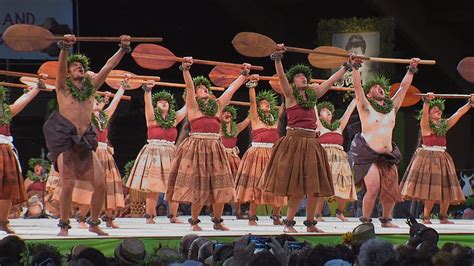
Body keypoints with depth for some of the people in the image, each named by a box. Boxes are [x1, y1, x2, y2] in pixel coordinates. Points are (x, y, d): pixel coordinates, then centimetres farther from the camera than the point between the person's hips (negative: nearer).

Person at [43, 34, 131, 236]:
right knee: (68, 184, -12)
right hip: (65, 138, -4)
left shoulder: (91, 86, 16)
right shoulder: (63, 87, 4)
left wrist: (123, 49, 4)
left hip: (85, 140, 4)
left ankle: (94, 223, 12)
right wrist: (64, 48, -30)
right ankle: (63, 226, 1)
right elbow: (61, 66, -14)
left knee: (100, 183, -4)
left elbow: (109, 66, 13)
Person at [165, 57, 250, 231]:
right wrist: (185, 69, -25)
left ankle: (217, 221, 13)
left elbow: (232, 88, 20)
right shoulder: (193, 105, 4)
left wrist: (244, 74, 21)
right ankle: (194, 222, 7)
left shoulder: (217, 105, 17)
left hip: (214, 149, 4)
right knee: (198, 187, -4)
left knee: (220, 187, 1)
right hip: (196, 148, -4)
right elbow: (189, 86, -11)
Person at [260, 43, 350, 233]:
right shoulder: (290, 95, 2)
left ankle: (310, 224, 10)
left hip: (311, 143, 6)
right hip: (294, 141, -5)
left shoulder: (313, 94, 16)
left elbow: (332, 80, 23)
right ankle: (288, 223, 1)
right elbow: (281, 76, -13)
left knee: (314, 186, 3)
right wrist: (278, 57, -26)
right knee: (296, 187, -7)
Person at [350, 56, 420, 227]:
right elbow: (357, 87, -10)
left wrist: (411, 70, 17)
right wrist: (355, 67, -17)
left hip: (388, 156, 6)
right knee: (373, 190, -18)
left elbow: (404, 87, 18)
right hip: (368, 155, -6)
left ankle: (386, 220, 20)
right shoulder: (366, 107, 0)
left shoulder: (392, 107, 15)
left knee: (392, 192, 1)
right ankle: (365, 221, -5)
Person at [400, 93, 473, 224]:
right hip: (427, 158, -6)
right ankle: (426, 217, -3)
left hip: (442, 158, 6)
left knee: (446, 189, 3)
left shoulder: (444, 125, 14)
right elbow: (424, 113, -21)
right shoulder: (425, 125, -2)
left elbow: (459, 113, 13)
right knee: (430, 189, -11)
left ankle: (443, 217, 14)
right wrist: (427, 101, -37)